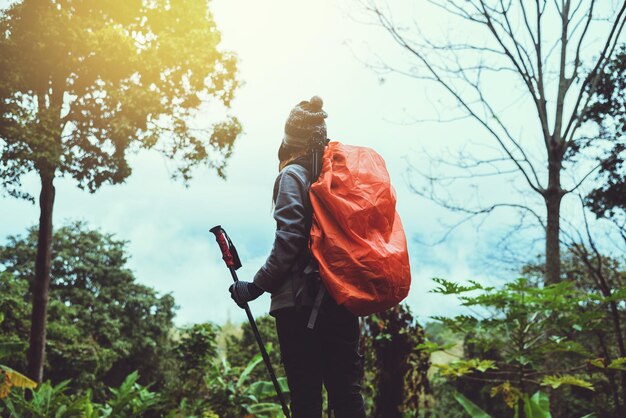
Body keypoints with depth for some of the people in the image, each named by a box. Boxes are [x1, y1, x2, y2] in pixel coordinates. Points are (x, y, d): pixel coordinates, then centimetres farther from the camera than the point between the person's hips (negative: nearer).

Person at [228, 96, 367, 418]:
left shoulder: (293, 175, -3)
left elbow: (289, 240, -13)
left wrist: (257, 286, -8)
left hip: (300, 301, -6)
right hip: (341, 299, 6)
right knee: (346, 389, 7)